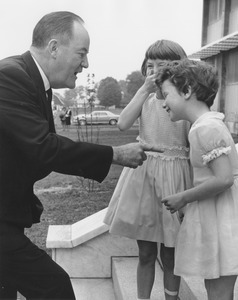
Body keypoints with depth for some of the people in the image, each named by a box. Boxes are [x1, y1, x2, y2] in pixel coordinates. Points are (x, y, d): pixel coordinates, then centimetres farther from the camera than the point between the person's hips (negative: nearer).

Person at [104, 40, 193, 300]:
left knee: (169, 255, 8)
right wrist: (145, 89, -13)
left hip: (173, 179, -3)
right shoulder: (145, 99, 5)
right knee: (145, 253, 12)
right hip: (142, 176, 3)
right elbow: (123, 124, -13)